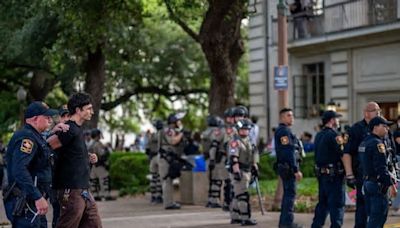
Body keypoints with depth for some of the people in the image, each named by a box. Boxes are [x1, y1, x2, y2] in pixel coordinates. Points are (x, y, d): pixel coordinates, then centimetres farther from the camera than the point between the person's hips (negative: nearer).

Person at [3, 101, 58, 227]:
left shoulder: (35, 137, 17)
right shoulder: (26, 137, -17)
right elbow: (19, 170, -28)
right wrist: (38, 197, -31)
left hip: (32, 202, 11)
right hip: (24, 203, -11)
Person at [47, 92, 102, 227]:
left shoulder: (77, 129, 16)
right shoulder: (70, 129, -14)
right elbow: (47, 147, -21)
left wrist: (88, 158, 11)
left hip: (83, 190, 10)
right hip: (71, 191, -10)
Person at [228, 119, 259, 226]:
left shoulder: (249, 141, 17)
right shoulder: (235, 142, -13)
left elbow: (252, 156, 27)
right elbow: (233, 158, -21)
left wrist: (255, 168, 23)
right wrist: (236, 172, -26)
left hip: (247, 171, 9)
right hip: (239, 171, -9)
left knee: (238, 195, 14)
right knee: (243, 195, -11)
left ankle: (234, 217, 20)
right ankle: (246, 219, -11)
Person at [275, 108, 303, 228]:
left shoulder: (281, 131, 19)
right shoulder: (284, 131, -14)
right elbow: (288, 152, -21)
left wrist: (296, 168, 24)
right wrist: (296, 170, -22)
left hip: (284, 167, 11)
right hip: (288, 167, -11)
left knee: (288, 193, 14)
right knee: (290, 193, -9)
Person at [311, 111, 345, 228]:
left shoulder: (318, 135, 13)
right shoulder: (334, 135, -13)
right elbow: (342, 154, -17)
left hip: (321, 173, 8)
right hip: (334, 174, -8)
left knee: (323, 202, 16)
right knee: (337, 204, -3)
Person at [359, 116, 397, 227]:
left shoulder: (364, 142, 15)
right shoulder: (378, 144, -15)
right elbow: (381, 168, -22)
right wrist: (391, 184, -20)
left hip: (367, 183, 10)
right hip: (378, 185, -10)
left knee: (372, 216, 14)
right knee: (378, 216, -6)